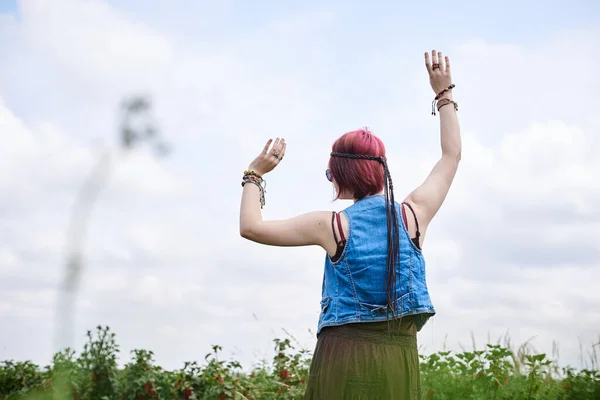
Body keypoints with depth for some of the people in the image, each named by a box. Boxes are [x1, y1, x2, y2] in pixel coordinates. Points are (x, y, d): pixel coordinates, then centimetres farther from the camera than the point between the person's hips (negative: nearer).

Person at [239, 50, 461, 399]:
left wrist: (255, 174, 17)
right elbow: (452, 155, 17)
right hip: (399, 359, 2)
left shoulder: (332, 225, -3)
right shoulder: (413, 215, 2)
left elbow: (251, 227, 4)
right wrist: (444, 93, 24)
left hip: (343, 355, -2)